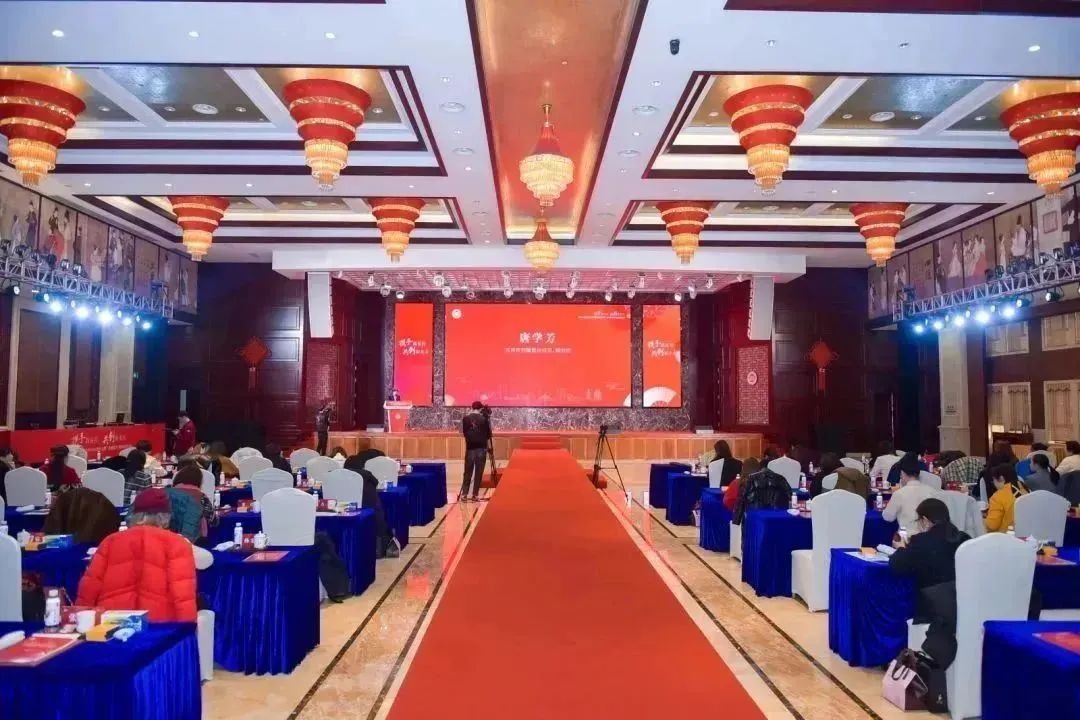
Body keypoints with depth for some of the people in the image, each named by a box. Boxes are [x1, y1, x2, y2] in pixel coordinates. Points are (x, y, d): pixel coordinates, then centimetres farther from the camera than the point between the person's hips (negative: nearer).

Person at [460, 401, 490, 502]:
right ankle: (475, 495, 3)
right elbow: (489, 434, 0)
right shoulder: (483, 418, -4)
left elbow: (464, 432, 9)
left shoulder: (465, 418, 3)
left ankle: (464, 494, 3)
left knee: (468, 472, 7)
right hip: (481, 447, -2)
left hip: (470, 447, 2)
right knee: (479, 472, 3)